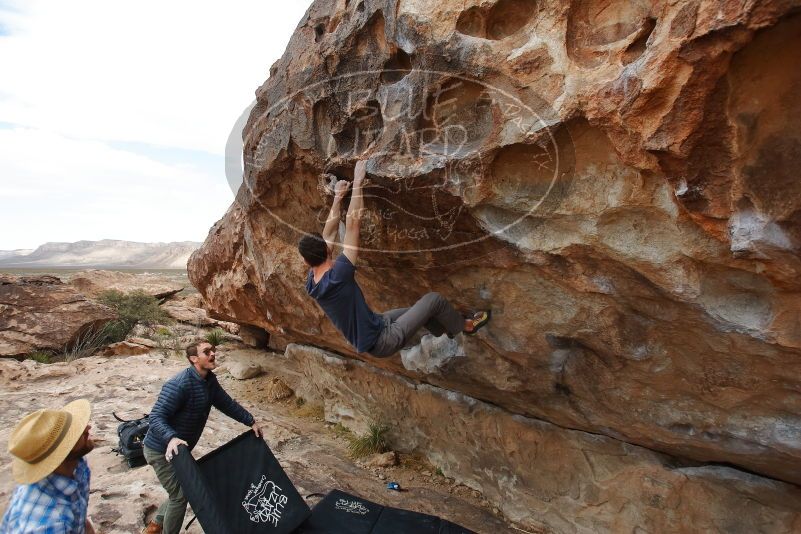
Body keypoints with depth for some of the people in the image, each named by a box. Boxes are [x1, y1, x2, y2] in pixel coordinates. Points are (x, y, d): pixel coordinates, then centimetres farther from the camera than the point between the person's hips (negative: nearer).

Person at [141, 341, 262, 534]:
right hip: (162, 450, -9)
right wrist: (171, 438, -49)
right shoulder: (179, 384, -30)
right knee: (180, 495, 0)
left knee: (180, 492, 21)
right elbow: (156, 417, -31)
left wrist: (251, 422, 11)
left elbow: (227, 403, 8)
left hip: (179, 449, 9)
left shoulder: (210, 381, -3)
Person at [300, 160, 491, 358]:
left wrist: (338, 198, 9)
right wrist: (358, 183, -19)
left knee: (420, 309, 26)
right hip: (383, 342, -9)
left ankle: (448, 330, 50)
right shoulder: (336, 277, -30)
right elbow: (353, 224, -28)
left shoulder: (312, 283, -5)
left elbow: (328, 234, 4)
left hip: (373, 336, 9)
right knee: (434, 299, -1)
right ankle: (465, 326, 25)